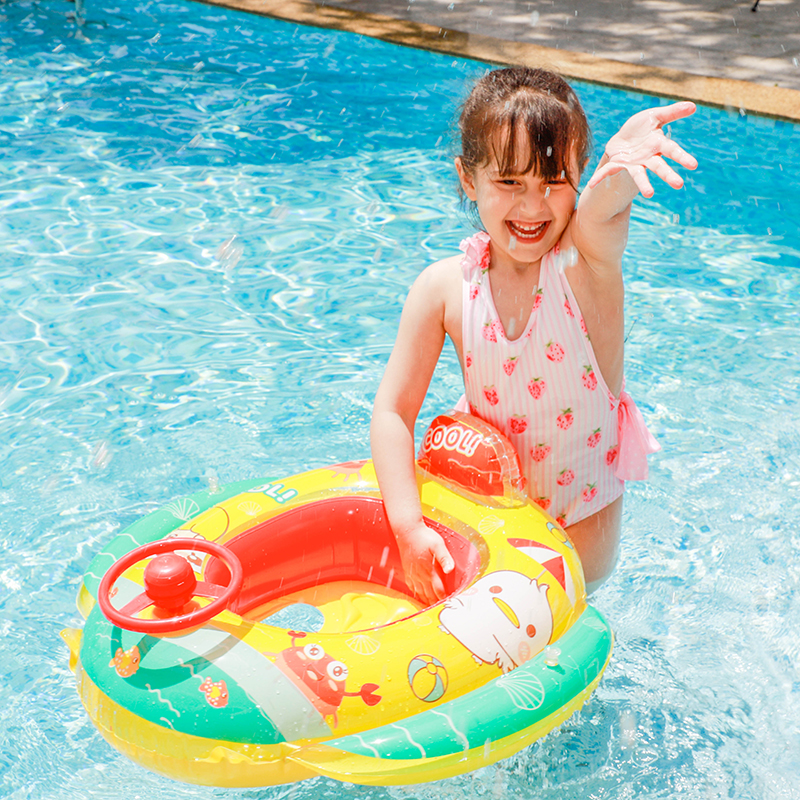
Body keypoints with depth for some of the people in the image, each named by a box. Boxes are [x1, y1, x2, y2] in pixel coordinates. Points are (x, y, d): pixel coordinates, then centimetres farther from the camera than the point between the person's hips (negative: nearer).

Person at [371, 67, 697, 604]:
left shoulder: (587, 258, -24)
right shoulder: (445, 287, -20)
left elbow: (601, 208, -50)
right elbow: (393, 411, -18)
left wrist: (620, 165, -74)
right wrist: (409, 527, -28)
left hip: (584, 509, -1)